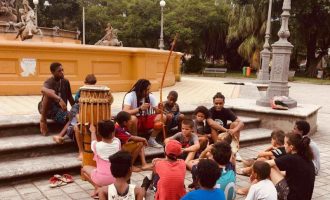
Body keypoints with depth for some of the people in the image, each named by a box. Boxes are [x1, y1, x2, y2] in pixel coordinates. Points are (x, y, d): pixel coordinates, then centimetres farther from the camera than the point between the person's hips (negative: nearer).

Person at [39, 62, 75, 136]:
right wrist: (59, 99, -54)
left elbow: (70, 97, 12)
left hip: (60, 110, 4)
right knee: (51, 92, -35)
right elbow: (43, 90, -44)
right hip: (47, 109, -4)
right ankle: (43, 119, -20)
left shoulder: (66, 82, 2)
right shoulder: (49, 82, -18)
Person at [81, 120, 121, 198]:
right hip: (115, 178, 3)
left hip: (101, 178, -3)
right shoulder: (117, 142, -8)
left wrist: (93, 132, 29)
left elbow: (94, 141, 13)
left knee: (84, 168, 22)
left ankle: (97, 186, 3)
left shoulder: (97, 146, -14)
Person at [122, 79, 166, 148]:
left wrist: (159, 108, -30)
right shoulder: (130, 96, -18)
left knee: (162, 117, -17)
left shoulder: (150, 96, -4)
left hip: (146, 120, 4)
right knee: (132, 118, -38)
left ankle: (151, 140, 0)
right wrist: (140, 109, -39)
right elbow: (125, 112, -30)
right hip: (135, 121, -4)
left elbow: (157, 112, -7)